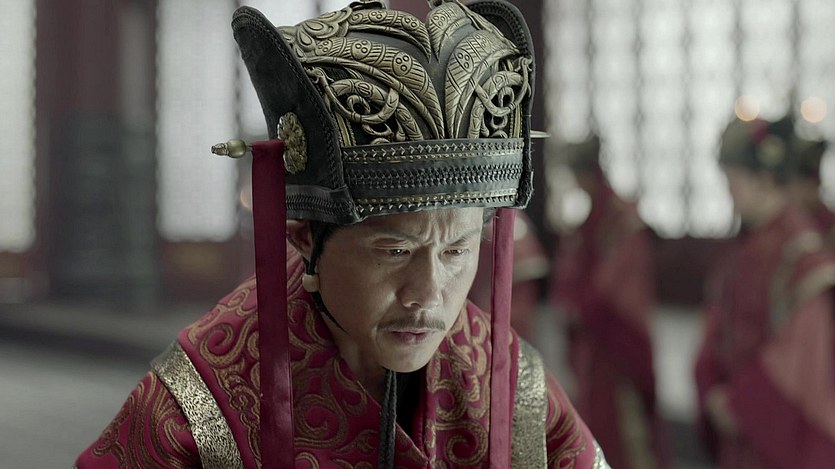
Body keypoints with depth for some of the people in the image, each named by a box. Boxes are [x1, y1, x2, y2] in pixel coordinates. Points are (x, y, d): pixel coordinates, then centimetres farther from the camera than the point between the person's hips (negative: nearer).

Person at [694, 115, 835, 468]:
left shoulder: (802, 253, -17)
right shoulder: (744, 247, 6)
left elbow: (798, 347, -19)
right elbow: (720, 328, 10)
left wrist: (738, 400, -14)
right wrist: (716, 392, -3)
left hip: (781, 425, -7)